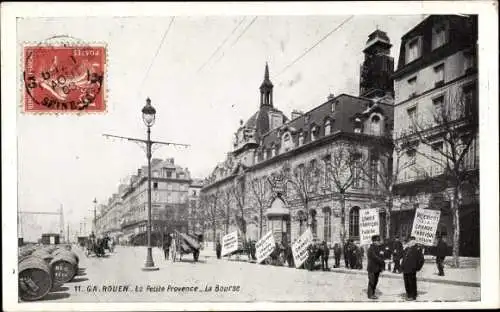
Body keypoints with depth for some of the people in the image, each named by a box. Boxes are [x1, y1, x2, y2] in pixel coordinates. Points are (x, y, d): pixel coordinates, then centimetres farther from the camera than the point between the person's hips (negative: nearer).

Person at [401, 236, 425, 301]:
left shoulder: (417, 249, -9)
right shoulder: (407, 249, 14)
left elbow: (421, 259, -10)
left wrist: (418, 267, -9)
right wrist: (402, 265, 16)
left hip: (412, 270, -8)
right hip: (405, 269, 8)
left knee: (412, 283, -1)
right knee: (406, 283, 14)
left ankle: (413, 296, 7)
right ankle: (408, 295, 25)